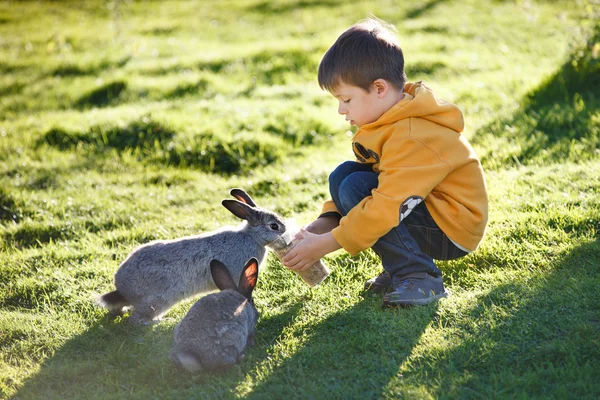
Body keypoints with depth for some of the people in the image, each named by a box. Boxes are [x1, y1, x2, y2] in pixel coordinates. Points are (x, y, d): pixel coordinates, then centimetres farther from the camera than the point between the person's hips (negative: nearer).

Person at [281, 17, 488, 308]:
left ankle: (419, 278, -14)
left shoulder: (412, 137, -27)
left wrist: (325, 244, -25)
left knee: (355, 187, -22)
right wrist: (327, 221, -4)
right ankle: (399, 265, 3)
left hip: (452, 231, -10)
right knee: (343, 175, -2)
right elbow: (385, 184, 10)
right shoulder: (391, 121, 4)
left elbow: (386, 207, -31)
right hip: (425, 208, 10)